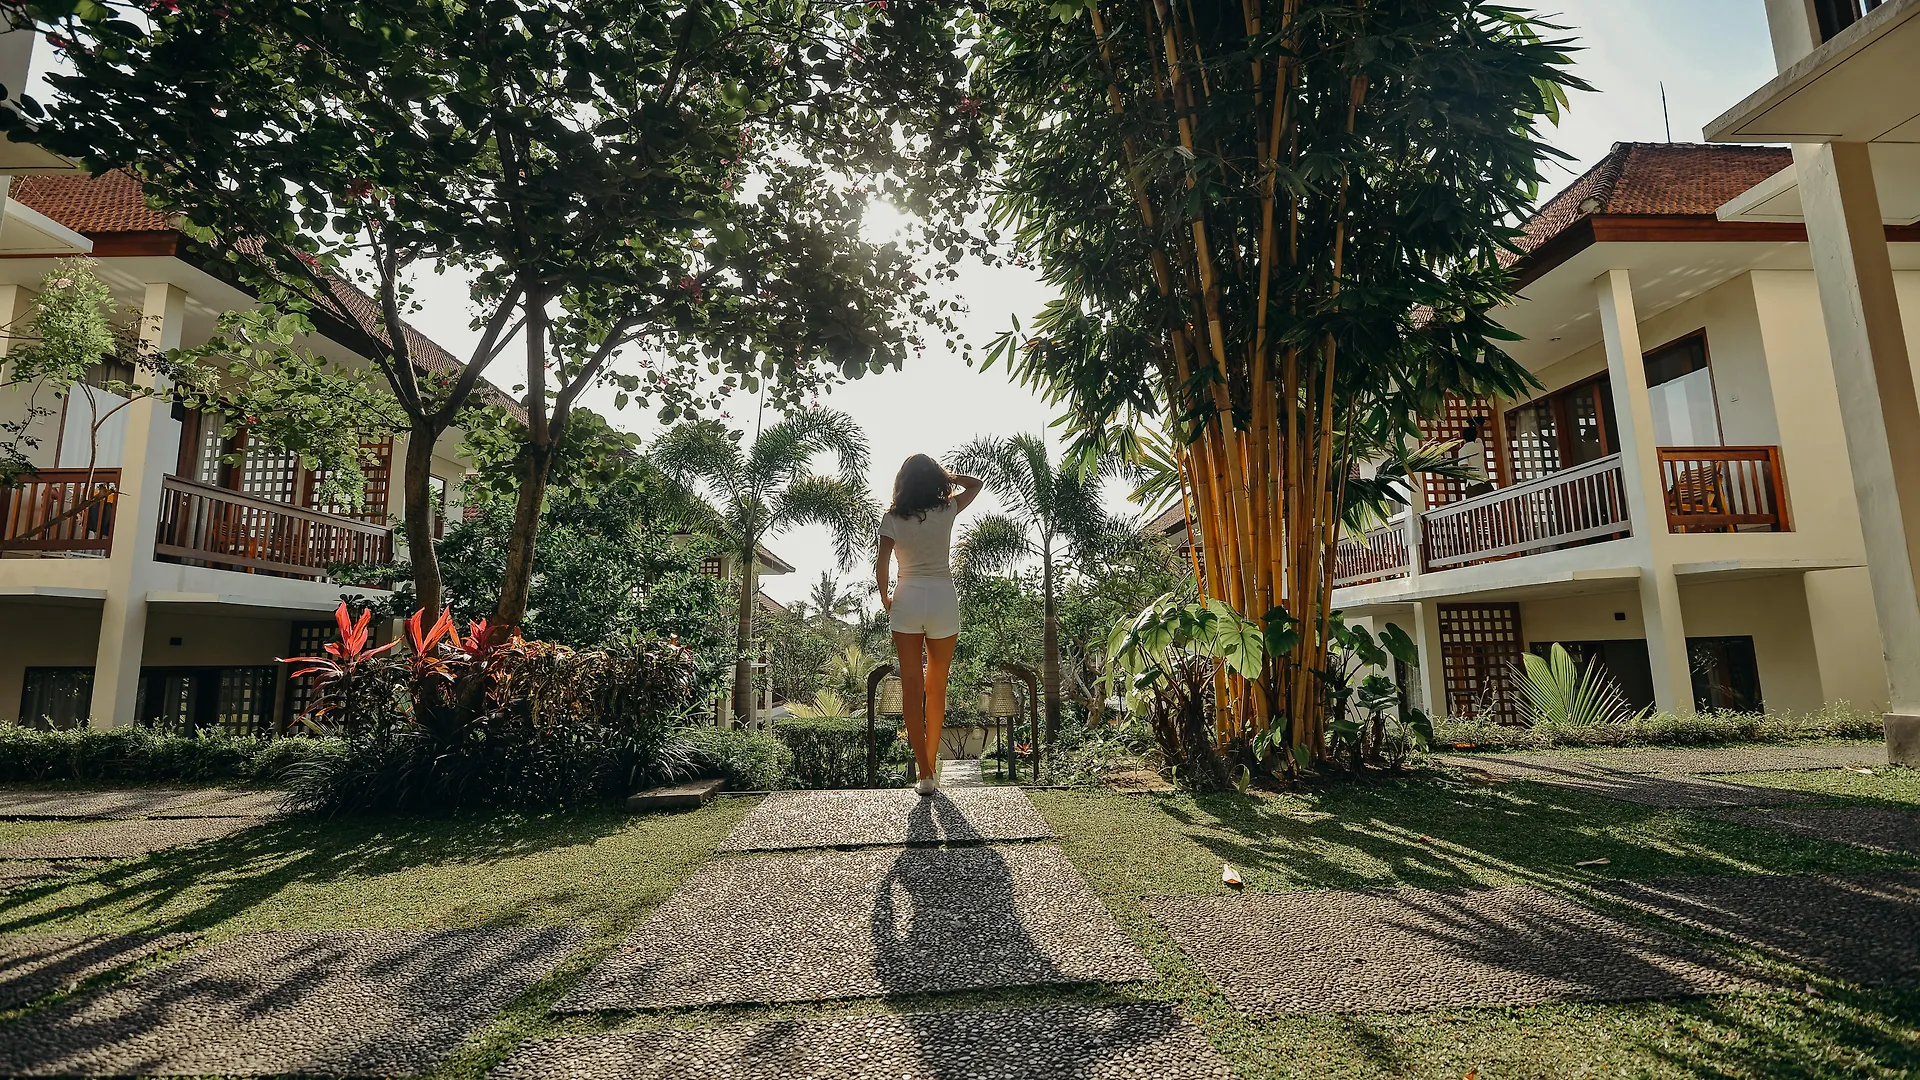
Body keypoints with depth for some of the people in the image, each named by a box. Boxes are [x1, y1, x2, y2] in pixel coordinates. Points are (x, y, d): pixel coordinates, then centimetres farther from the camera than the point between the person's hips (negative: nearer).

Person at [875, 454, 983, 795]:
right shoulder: (947, 510, 0)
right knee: (936, 687, 13)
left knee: (911, 686, 3)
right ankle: (931, 763, 22)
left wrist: (885, 600, 10)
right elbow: (976, 484, 19)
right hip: (944, 600, 1)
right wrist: (942, 475, 12)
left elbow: (881, 567, -5)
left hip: (906, 601, 0)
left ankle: (925, 773, 1)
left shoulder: (892, 517, -1)